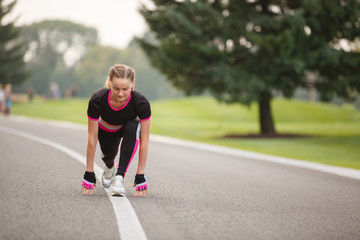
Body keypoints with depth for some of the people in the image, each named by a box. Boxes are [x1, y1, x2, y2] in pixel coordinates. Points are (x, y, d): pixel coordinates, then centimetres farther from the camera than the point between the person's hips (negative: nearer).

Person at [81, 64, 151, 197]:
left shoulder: (141, 103, -38)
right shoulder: (97, 100, -37)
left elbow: (144, 141, -30)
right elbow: (92, 138, -28)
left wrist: (140, 176, -30)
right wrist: (89, 174, -22)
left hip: (129, 127, -2)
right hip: (106, 130, 2)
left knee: (132, 129, -33)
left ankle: (119, 177, -28)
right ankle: (110, 167, 44)